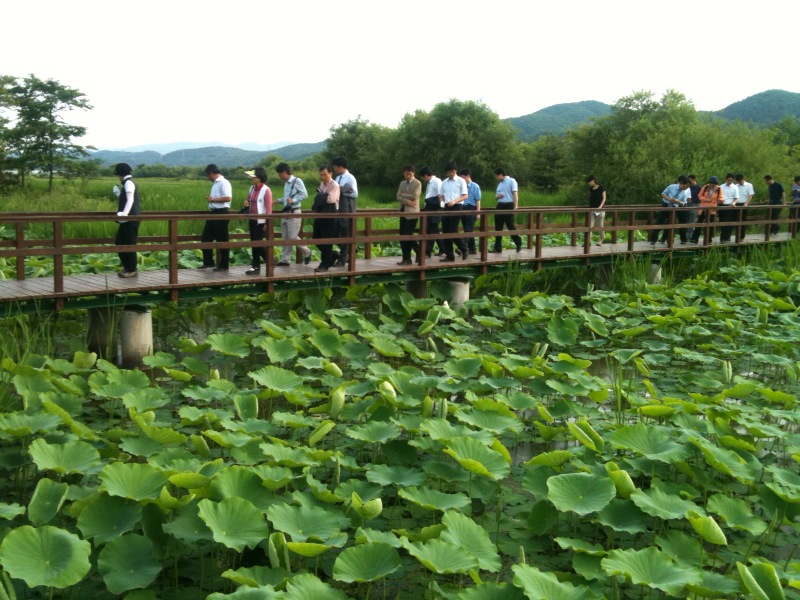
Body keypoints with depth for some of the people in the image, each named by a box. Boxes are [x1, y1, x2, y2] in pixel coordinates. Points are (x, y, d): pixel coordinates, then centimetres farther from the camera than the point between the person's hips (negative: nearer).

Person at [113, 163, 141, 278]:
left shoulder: (128, 183, -11)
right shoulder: (129, 182, 18)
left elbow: (130, 200, -23)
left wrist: (125, 213, -34)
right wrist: (119, 193, 39)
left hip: (130, 219, -10)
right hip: (128, 219, 10)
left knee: (129, 244, -5)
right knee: (119, 243, 15)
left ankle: (132, 270, 1)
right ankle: (127, 267, 20)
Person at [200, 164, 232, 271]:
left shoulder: (224, 183, -13)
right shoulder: (215, 183, 16)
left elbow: (228, 198, -23)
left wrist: (213, 199, -16)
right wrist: (210, 198, 5)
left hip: (221, 213, -10)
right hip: (213, 213, 10)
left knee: (222, 240, -1)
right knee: (206, 238, 10)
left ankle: (224, 265, 8)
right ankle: (208, 262, 18)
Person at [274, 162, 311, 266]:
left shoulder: (297, 181, -9)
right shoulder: (286, 183, 15)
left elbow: (305, 194, -16)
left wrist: (293, 201, -25)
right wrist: (278, 201, 11)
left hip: (294, 212, -8)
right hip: (285, 212, 8)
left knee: (293, 237, -8)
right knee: (285, 237, 6)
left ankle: (306, 253, 11)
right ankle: (285, 259, 9)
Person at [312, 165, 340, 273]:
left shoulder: (334, 185, -12)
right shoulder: (322, 184, 14)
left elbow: (331, 199, -25)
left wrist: (320, 195, -10)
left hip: (330, 215, -8)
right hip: (320, 214, 9)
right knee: (316, 238, 11)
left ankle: (325, 265, 5)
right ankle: (331, 256, 27)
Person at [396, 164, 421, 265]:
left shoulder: (417, 183, -5)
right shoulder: (402, 183, 14)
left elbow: (414, 196, -18)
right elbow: (398, 197, 5)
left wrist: (403, 194, -5)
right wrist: (406, 201, -12)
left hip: (412, 212, -7)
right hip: (403, 211, 7)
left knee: (408, 234, -12)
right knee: (402, 235, 4)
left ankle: (419, 251, 9)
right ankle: (406, 258, 9)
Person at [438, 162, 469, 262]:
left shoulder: (461, 181, -2)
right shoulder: (444, 182, 12)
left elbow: (465, 196, -6)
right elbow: (441, 195, 17)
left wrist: (454, 201, -21)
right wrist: (442, 201, -6)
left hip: (456, 207, -6)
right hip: (446, 208, 6)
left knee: (453, 231, -11)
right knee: (445, 232, 4)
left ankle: (464, 249, 13)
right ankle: (449, 255, 11)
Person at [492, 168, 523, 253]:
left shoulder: (511, 181, -3)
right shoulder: (500, 183, 19)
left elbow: (515, 194, -11)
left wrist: (515, 207, -22)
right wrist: (498, 196, -1)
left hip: (508, 206, -7)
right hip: (500, 206, 7)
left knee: (510, 226, -5)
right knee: (498, 227, 5)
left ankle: (519, 244, 12)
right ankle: (498, 248, 9)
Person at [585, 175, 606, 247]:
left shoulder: (601, 188, -6)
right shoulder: (591, 189, 10)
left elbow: (604, 198, -7)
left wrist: (600, 206, -19)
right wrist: (589, 207, 13)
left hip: (599, 209, -5)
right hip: (592, 209, 5)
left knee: (600, 226, 4)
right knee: (590, 226, -5)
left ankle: (601, 239, 22)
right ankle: (589, 241, -9)